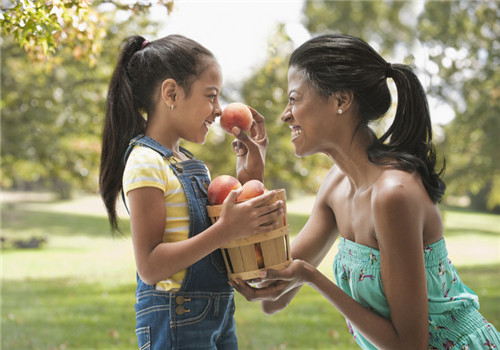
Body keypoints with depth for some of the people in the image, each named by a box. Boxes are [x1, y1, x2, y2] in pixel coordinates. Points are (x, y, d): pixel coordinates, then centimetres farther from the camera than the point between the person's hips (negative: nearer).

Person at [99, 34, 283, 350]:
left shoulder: (188, 162, 13)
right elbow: (150, 268, -22)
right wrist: (225, 230, -28)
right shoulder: (145, 163, -15)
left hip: (218, 314, 9)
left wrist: (251, 170, 8)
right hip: (176, 322, -8)